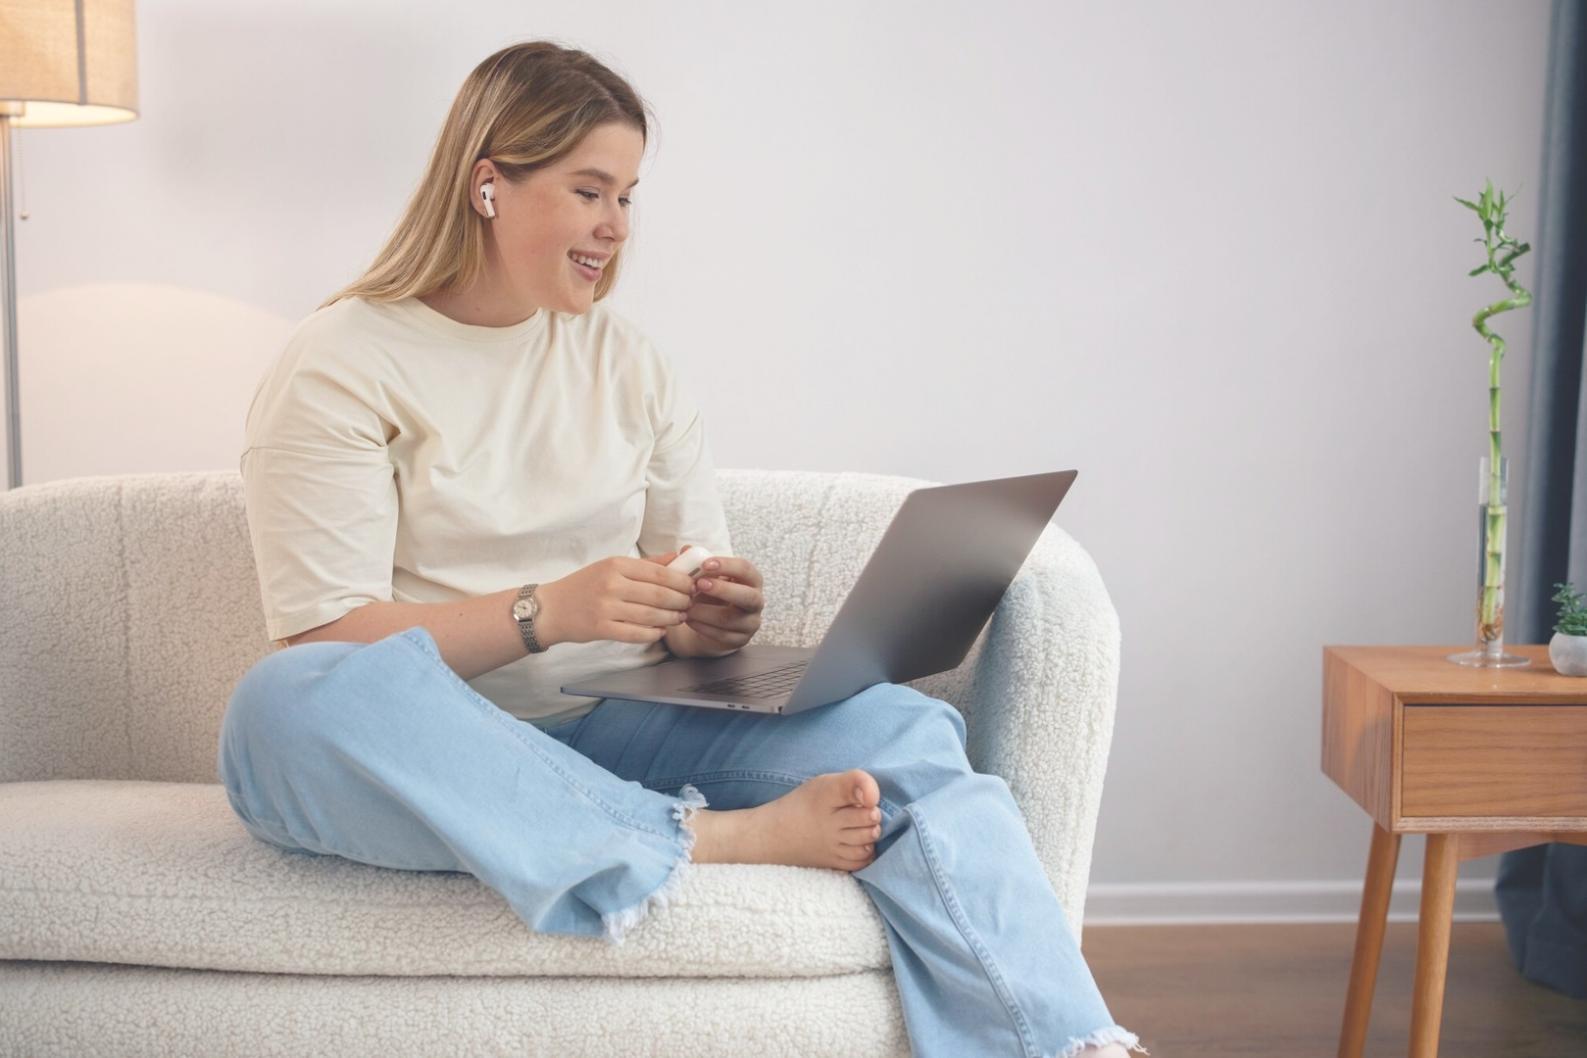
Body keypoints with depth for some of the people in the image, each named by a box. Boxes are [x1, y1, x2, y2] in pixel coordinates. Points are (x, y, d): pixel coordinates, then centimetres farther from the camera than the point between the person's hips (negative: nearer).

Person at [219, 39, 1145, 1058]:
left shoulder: (631, 363, 14)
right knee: (288, 701, -39)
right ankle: (724, 838, -33)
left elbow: (691, 604, 13)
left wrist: (710, 620, -12)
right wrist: (545, 613, -24)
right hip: (436, 753, -3)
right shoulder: (340, 363, -1)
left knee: (908, 732, -21)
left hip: (614, 726, 4)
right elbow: (323, 636, -11)